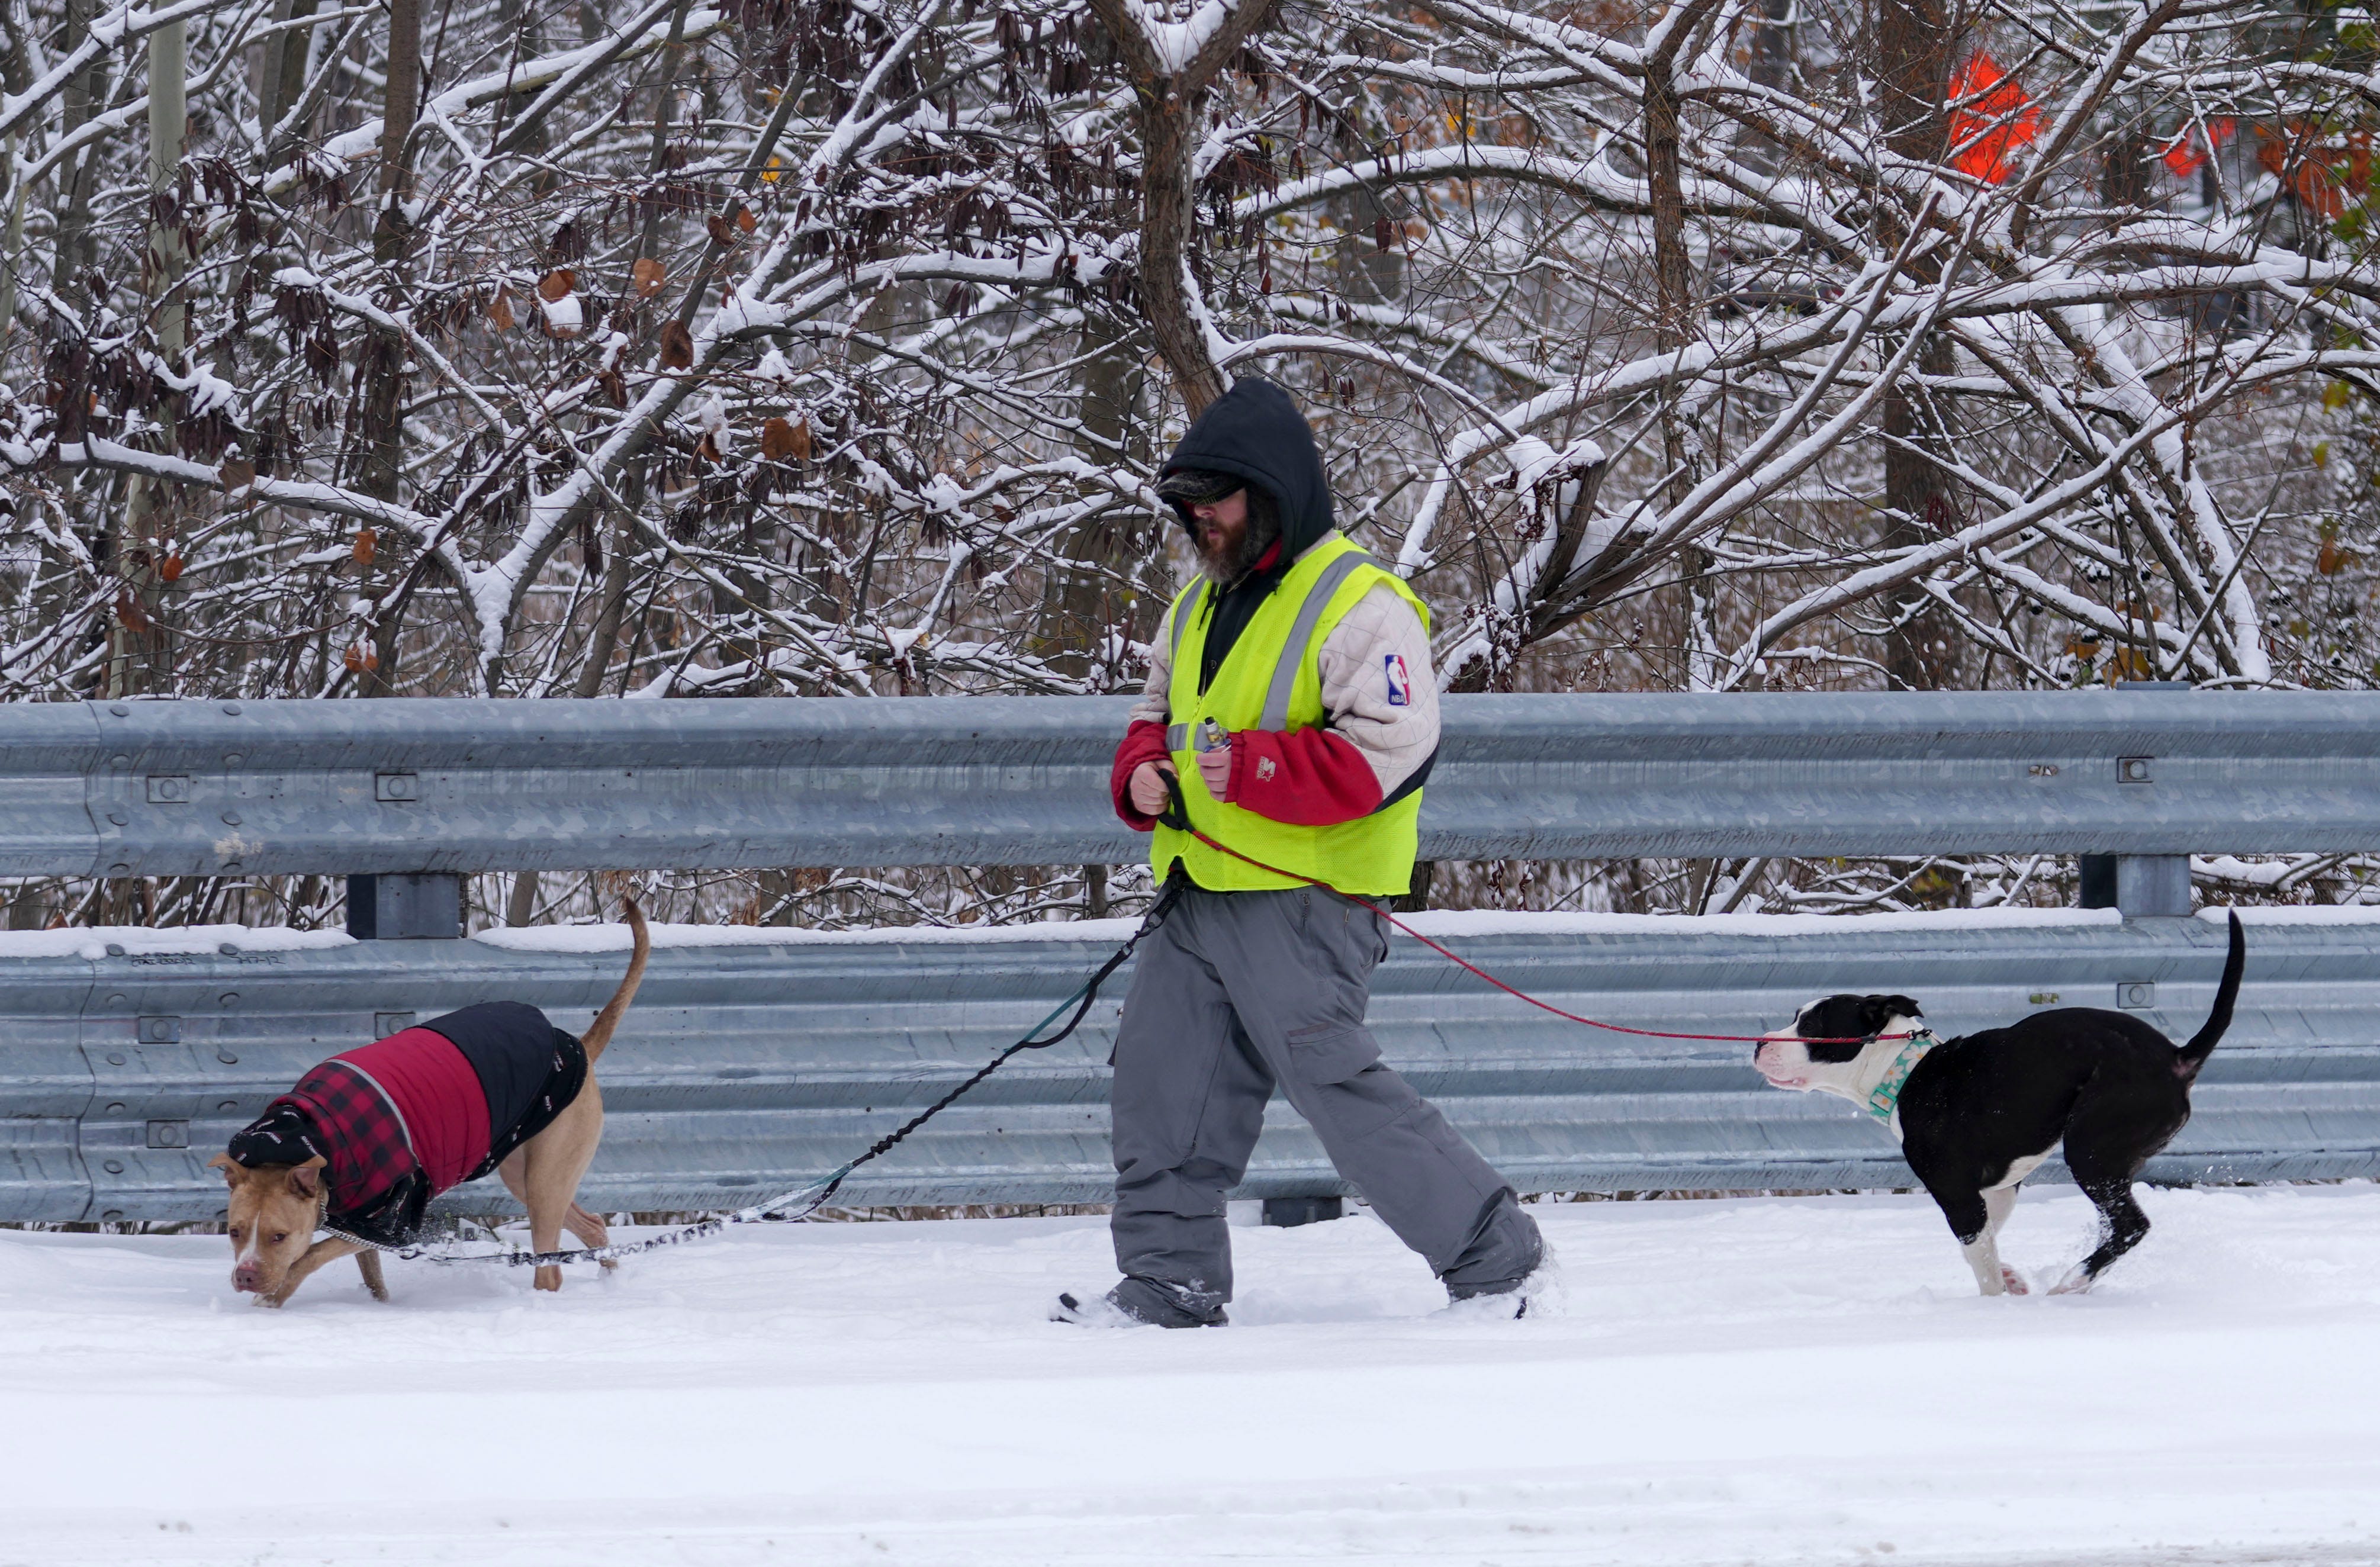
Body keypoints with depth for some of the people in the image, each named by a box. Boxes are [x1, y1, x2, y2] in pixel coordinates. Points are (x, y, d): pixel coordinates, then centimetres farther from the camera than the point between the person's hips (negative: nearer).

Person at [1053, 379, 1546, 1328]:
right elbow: (1158, 712, 28)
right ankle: (1171, 1277, 14)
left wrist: (1254, 767, -25)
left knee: (1335, 1088, -12)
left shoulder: (1359, 605, -10)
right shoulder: (1202, 604, 17)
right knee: (1162, 1076, 5)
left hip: (1302, 902, -9)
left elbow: (1391, 752, -18)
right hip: (1200, 895, 9)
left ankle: (1492, 1260, -3)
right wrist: (1142, 774, 3)